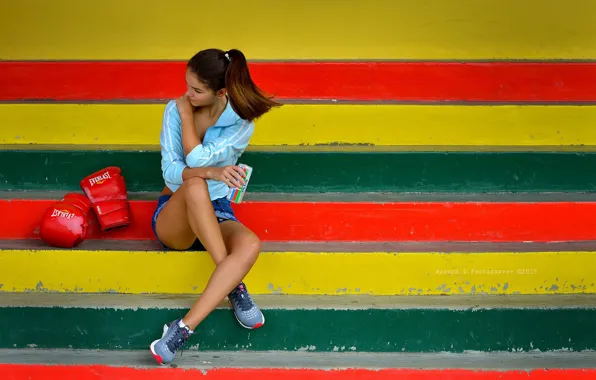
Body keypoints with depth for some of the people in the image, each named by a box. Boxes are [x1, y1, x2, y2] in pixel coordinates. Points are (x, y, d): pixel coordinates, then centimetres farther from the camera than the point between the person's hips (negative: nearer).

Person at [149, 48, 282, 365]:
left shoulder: (241, 122, -8)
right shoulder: (175, 110, -6)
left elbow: (197, 159, -21)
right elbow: (170, 172, -16)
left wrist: (187, 114, -12)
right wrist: (211, 173, -34)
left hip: (215, 214, 0)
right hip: (174, 215, 0)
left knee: (250, 244, -35)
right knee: (195, 186, -38)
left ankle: (183, 328, -38)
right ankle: (235, 287, -26)